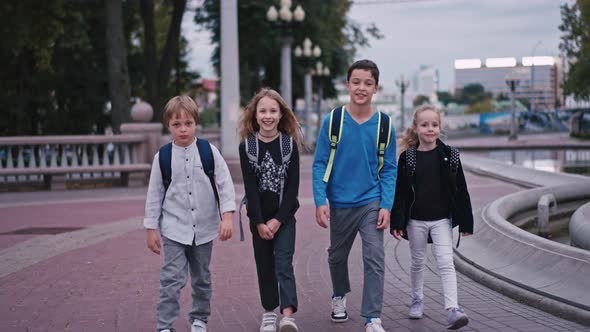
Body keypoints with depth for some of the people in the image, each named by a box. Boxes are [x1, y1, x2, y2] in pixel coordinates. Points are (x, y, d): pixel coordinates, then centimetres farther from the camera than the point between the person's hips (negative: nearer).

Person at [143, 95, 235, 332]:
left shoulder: (209, 152, -4)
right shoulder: (162, 157, -4)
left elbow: (225, 184, -5)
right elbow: (154, 194, 2)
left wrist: (227, 215, -15)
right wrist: (151, 228, 1)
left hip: (204, 228, 2)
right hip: (174, 228, -2)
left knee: (202, 278, 16)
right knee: (172, 279, -11)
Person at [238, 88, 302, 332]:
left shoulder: (290, 144, -3)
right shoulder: (247, 146, -3)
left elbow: (292, 186, -6)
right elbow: (250, 187, -6)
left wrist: (278, 220, -12)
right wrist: (259, 222, -11)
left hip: (284, 215, -1)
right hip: (259, 217, 1)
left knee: (283, 263, -10)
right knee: (264, 264, 10)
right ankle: (269, 312, 22)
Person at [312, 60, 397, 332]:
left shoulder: (384, 125, -4)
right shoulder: (333, 121, -6)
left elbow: (389, 169, 0)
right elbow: (320, 164, -3)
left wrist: (386, 206, -8)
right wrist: (320, 201, -10)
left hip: (372, 203, -1)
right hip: (340, 204, 1)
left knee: (374, 259, -10)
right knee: (337, 256, 19)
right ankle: (339, 297, 45)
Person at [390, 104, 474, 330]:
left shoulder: (449, 155, -3)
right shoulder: (407, 158, -4)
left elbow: (460, 190, 0)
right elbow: (400, 192, -3)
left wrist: (465, 221, -1)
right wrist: (397, 223, -8)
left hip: (442, 219, -1)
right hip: (416, 220, 1)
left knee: (446, 263, -10)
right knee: (417, 262, 15)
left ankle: (452, 309, -16)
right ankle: (417, 301, 34)